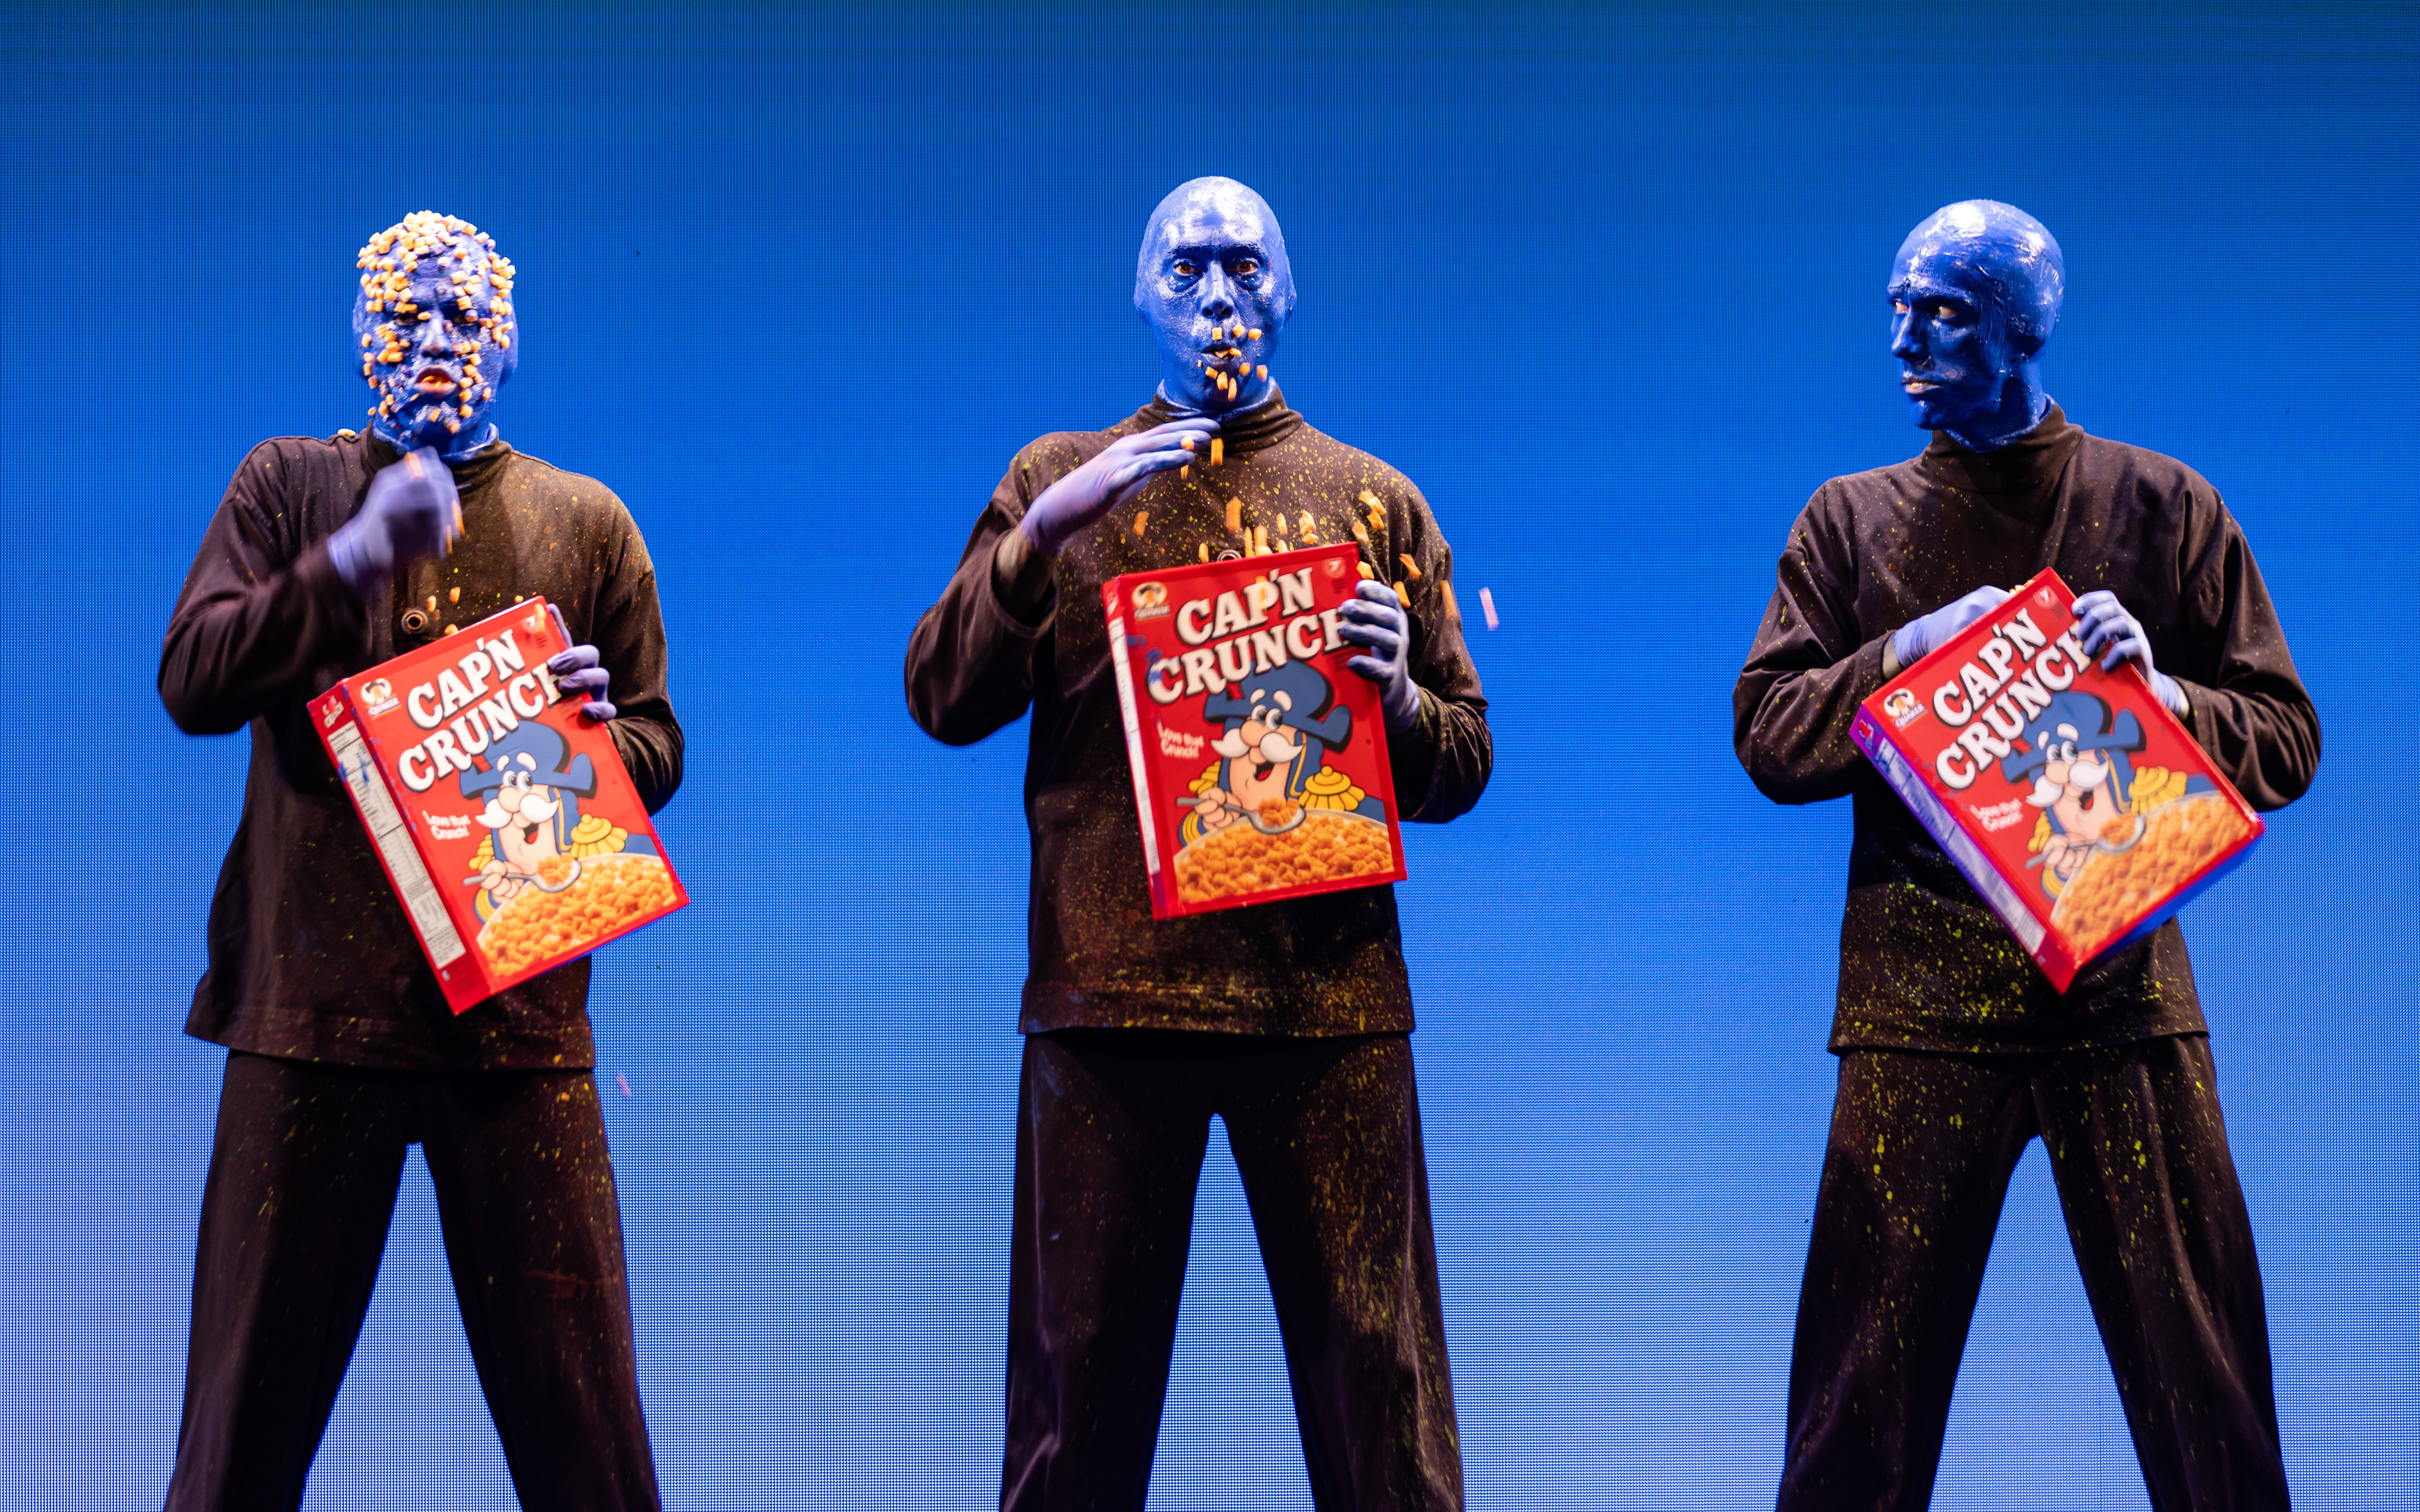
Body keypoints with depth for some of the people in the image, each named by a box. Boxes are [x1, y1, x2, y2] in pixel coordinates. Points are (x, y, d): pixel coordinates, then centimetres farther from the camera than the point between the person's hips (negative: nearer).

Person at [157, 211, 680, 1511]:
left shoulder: (584, 521, 13)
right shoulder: (289, 487, 11)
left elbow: (657, 751, 13)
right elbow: (191, 681, -2)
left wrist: (596, 725, -10)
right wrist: (353, 558, -13)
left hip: (519, 1008, 0)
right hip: (315, 1000, 0)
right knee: (252, 1394, 5)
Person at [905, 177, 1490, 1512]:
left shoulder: (1374, 499, 14)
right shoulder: (1057, 478, 14)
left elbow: (1462, 764, 12)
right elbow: (943, 700, 3)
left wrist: (1399, 699, -10)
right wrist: (1042, 532, -9)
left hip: (1327, 996, 0)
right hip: (1108, 989, 0)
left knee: (1376, 1387, -1)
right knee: (1079, 1383, 2)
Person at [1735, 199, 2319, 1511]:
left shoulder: (2160, 505, 8)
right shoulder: (1851, 518, 11)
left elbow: (2284, 742, 6)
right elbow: (1767, 734, 3)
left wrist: (2159, 689, -12)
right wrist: (1906, 653, -10)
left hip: (2120, 976, 0)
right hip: (1920, 993, 1)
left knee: (2198, 1359, 2)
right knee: (1869, 1364, 2)